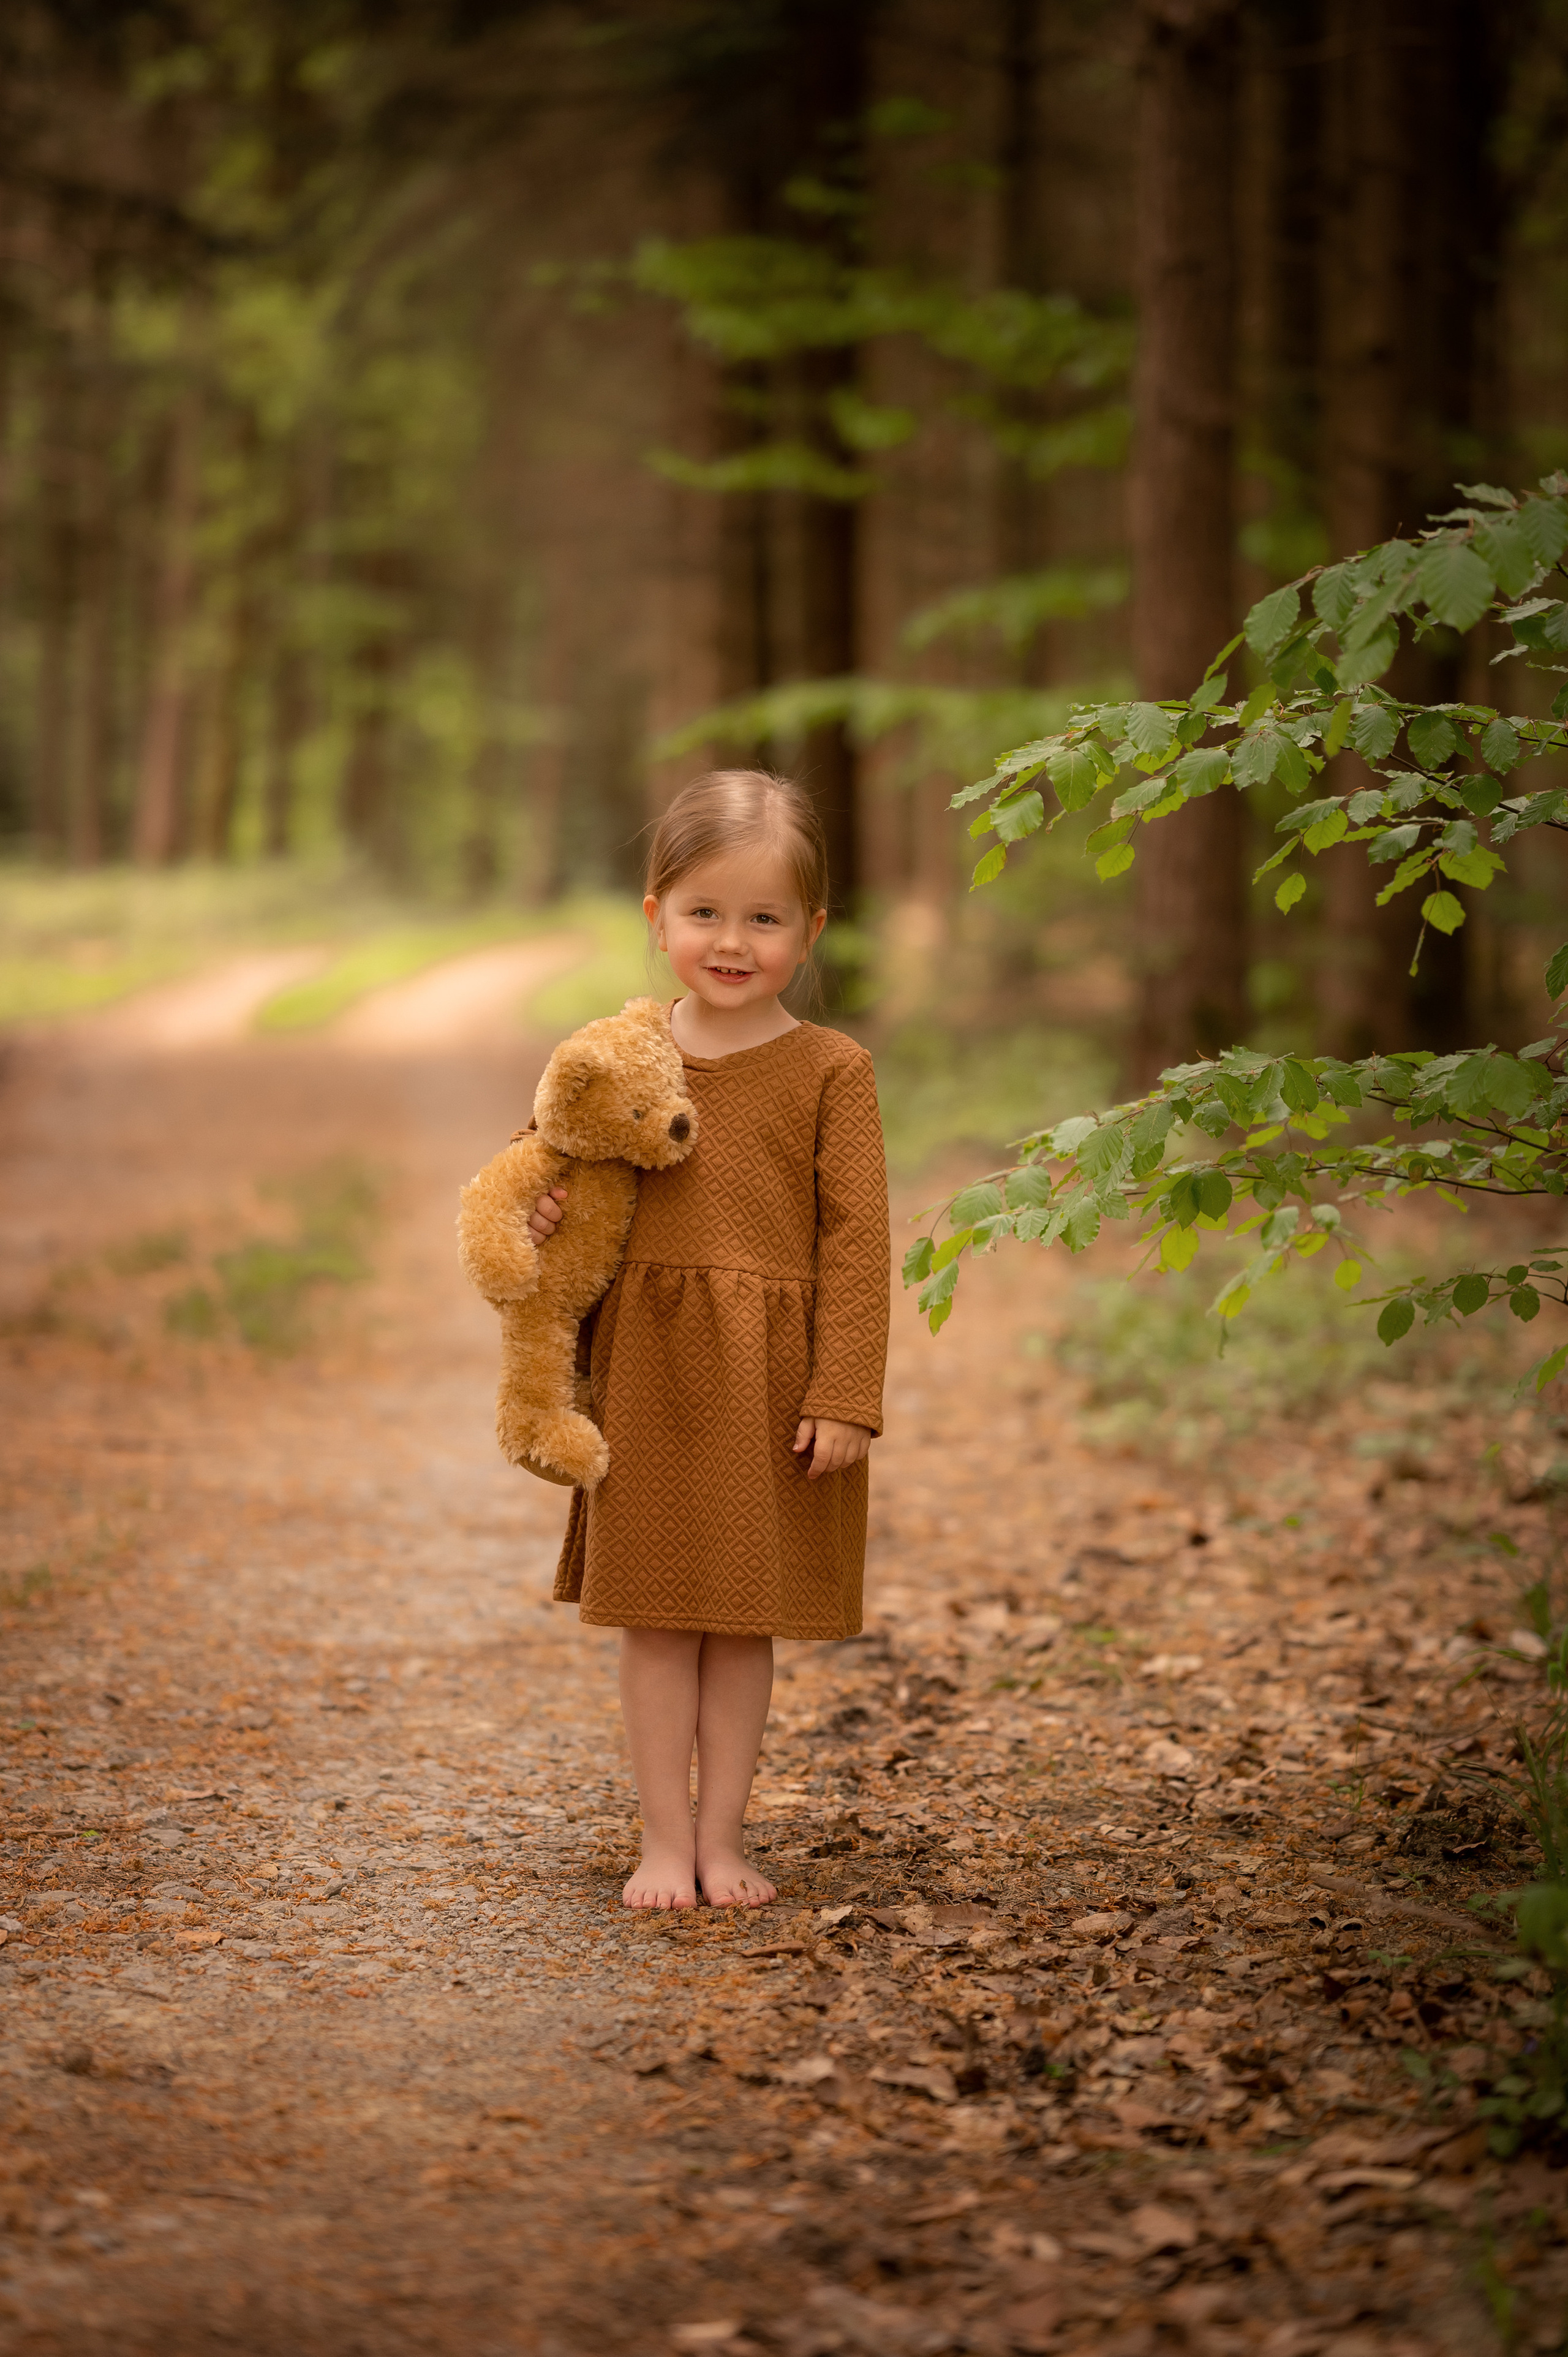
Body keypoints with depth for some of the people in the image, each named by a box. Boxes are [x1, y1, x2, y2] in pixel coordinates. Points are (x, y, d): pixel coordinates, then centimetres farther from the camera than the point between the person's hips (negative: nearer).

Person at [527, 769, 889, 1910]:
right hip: (647, 1366, 2)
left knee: (746, 1616, 7)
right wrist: (532, 1204, -5)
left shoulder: (829, 1070, -5)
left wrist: (845, 1394, -11)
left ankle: (723, 1837, 18)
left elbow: (855, 1238, -6)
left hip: (770, 1380, -2)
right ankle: (665, 1839, 15)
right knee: (656, 1611, 6)